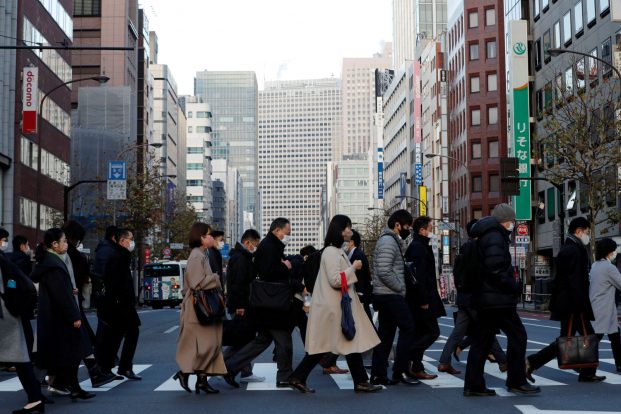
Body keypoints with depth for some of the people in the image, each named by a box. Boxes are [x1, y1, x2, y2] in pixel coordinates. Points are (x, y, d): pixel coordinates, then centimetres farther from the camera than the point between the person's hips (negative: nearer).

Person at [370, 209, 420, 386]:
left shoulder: (392, 241, 20)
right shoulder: (388, 241, -13)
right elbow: (384, 272, -23)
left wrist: (400, 288, 12)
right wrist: (400, 287, -14)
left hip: (386, 296, 10)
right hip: (391, 295, -10)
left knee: (385, 333, 9)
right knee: (408, 328, -7)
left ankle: (378, 375, 10)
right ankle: (400, 371, -5)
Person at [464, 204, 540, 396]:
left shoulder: (486, 237, 20)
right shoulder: (495, 237, -12)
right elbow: (495, 269, -25)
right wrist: (514, 286, -15)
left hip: (485, 299, 10)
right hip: (498, 299, -10)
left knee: (482, 340, 9)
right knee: (517, 335, 0)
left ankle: (473, 385, 11)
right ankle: (516, 381, 5)